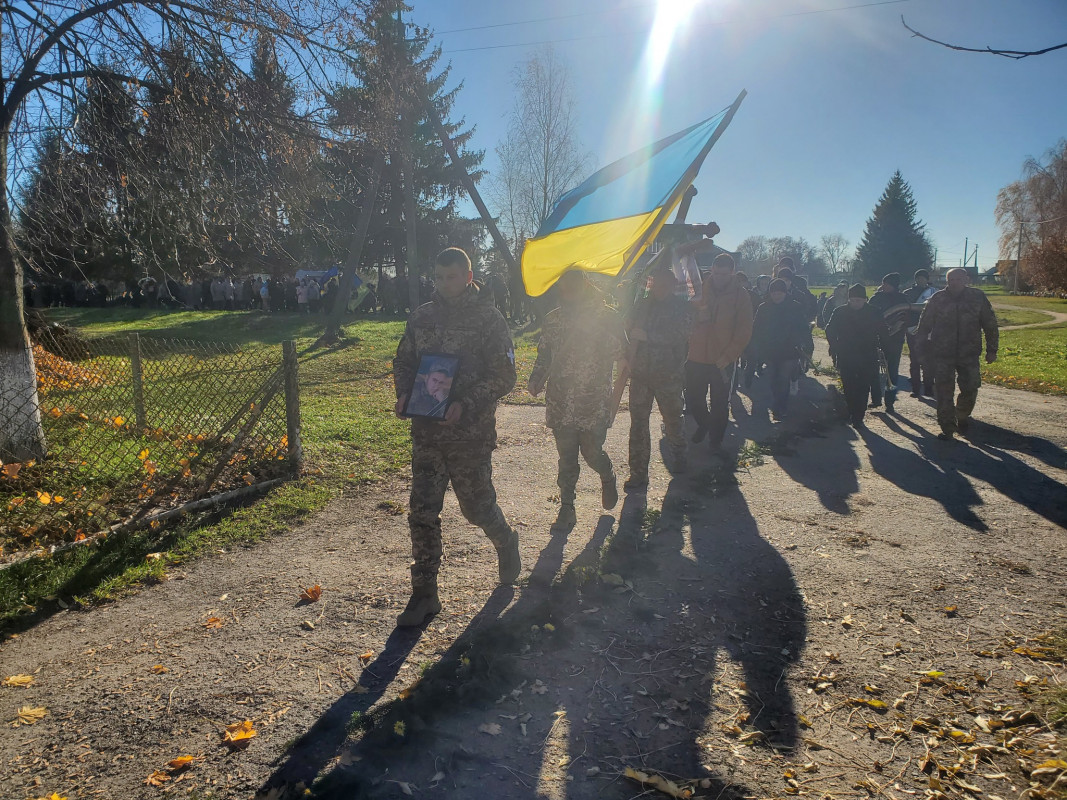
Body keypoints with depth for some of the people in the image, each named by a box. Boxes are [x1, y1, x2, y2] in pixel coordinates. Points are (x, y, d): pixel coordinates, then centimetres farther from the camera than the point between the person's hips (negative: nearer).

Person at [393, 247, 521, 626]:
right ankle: (424, 594, 14)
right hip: (426, 431, 4)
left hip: (471, 433, -4)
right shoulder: (421, 317, 8)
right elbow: (403, 362, 18)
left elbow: (503, 376, -9)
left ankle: (506, 543, 43)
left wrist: (465, 405, -21)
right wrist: (404, 394, -3)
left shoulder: (489, 320, -5)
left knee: (477, 505, 9)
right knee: (422, 512, 2)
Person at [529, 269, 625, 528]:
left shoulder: (608, 317, -3)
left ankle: (608, 478, 36)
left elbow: (621, 355, -3)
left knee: (592, 452, 2)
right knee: (566, 457, 7)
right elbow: (544, 354, 11)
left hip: (595, 401, -2)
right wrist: (537, 379, -3)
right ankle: (566, 505, 21)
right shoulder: (553, 319, 5)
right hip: (561, 401, 2)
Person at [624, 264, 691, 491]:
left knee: (672, 417, 15)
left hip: (669, 374, -2)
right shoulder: (641, 304, 8)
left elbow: (680, 335, -16)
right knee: (638, 422, -1)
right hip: (640, 372, 3)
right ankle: (638, 472, 6)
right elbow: (628, 331, 15)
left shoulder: (680, 306, -2)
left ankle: (678, 453, 44)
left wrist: (647, 335, -20)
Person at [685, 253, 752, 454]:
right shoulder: (701, 289, 2)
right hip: (697, 357, 2)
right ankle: (704, 423, 38)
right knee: (693, 399, 9)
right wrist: (698, 316, -17)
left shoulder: (740, 295, -4)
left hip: (723, 361, -2)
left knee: (720, 404, 7)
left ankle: (716, 438, 26)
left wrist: (728, 356, -13)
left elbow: (744, 331, -5)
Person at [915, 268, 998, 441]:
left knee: (970, 389, 4)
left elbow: (990, 325, 8)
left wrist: (992, 350, 6)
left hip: (969, 355, 1)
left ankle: (962, 417, 32)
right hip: (942, 355, -1)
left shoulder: (978, 297, 2)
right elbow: (924, 326, 4)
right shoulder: (937, 299, -1)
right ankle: (947, 428, 9)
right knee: (944, 393, -2)